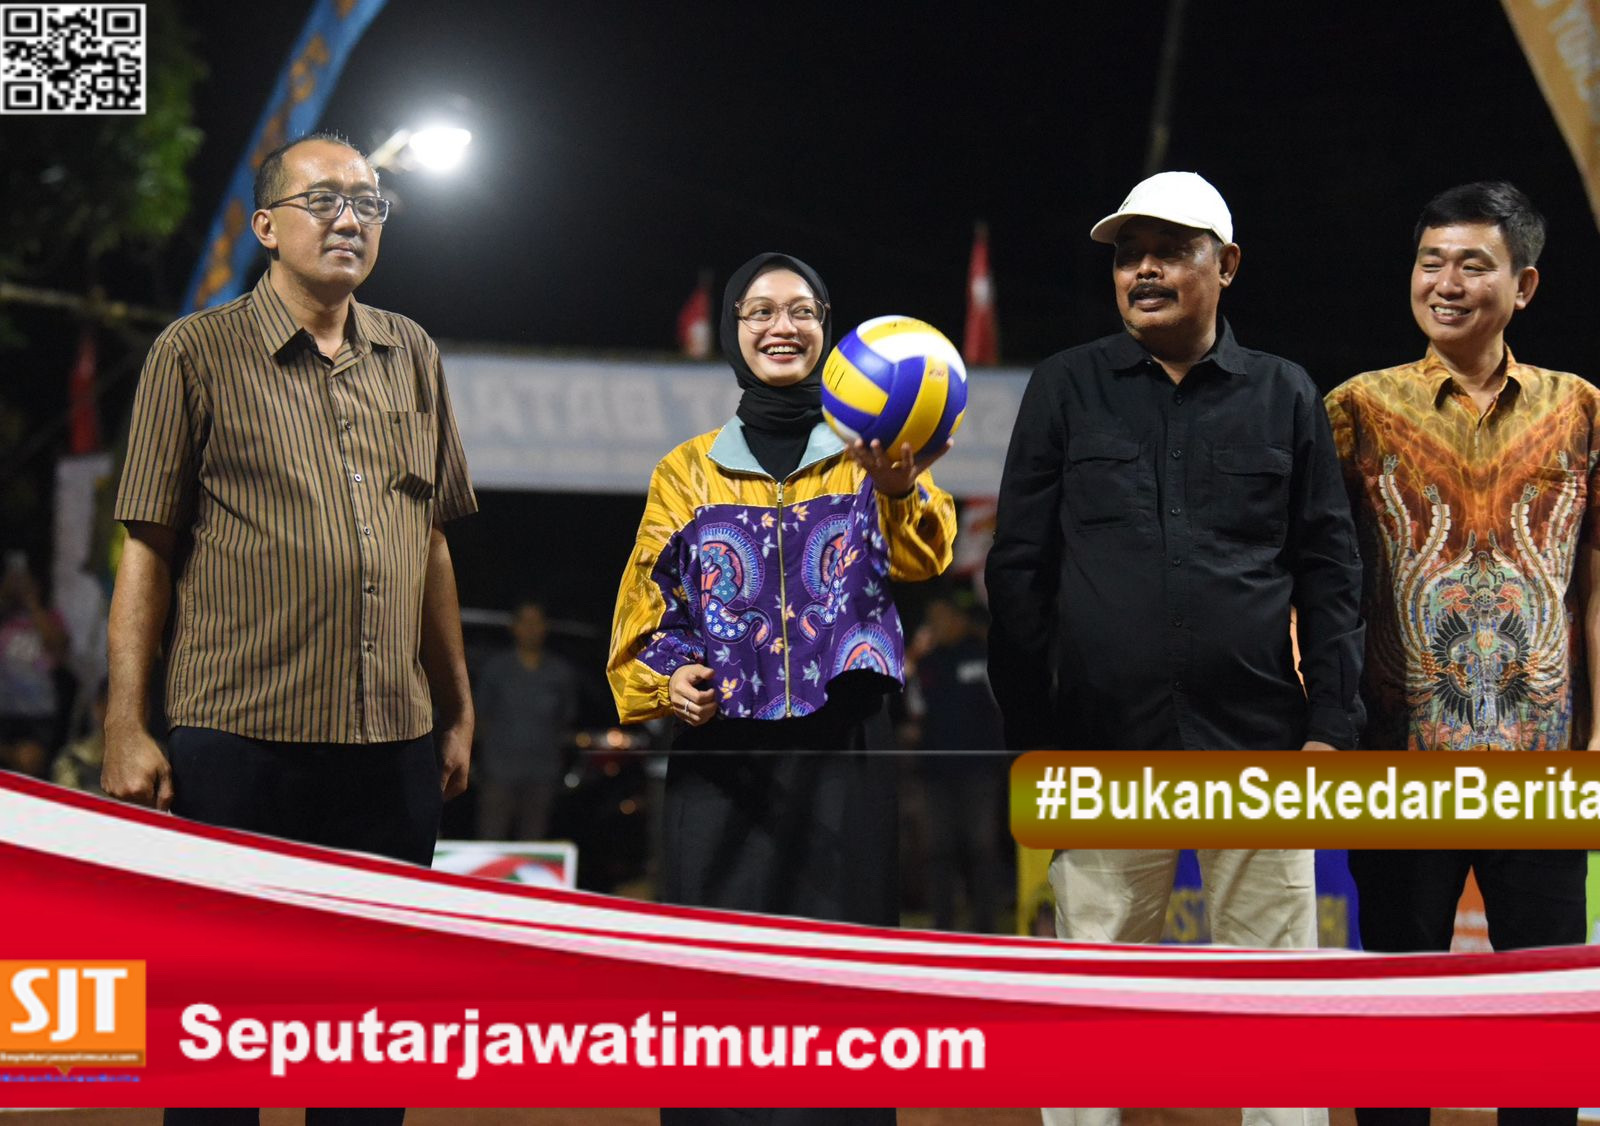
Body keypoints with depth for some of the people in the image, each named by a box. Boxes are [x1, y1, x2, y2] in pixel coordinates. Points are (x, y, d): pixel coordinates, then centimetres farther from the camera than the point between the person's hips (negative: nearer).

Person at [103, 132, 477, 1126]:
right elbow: (148, 549, -1)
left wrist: (458, 709, 17)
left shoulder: (410, 356, 14)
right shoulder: (197, 354, 1)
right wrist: (127, 725, -7)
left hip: (395, 745, 4)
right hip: (240, 738, -4)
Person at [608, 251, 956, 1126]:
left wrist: (898, 491, -37)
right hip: (725, 762, 1)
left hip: (844, 756, -1)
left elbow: (924, 556, -14)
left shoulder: (871, 458, 8)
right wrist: (668, 683, -11)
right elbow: (646, 611, 12)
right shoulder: (688, 472, 12)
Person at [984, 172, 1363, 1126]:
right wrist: (1031, 736, 1)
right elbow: (1019, 570, 7)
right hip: (1105, 751, 0)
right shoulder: (1068, 388, 8)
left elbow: (1329, 572, 8)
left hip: (1258, 748, 0)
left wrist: (1332, 726, -2)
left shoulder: (1285, 395, 10)